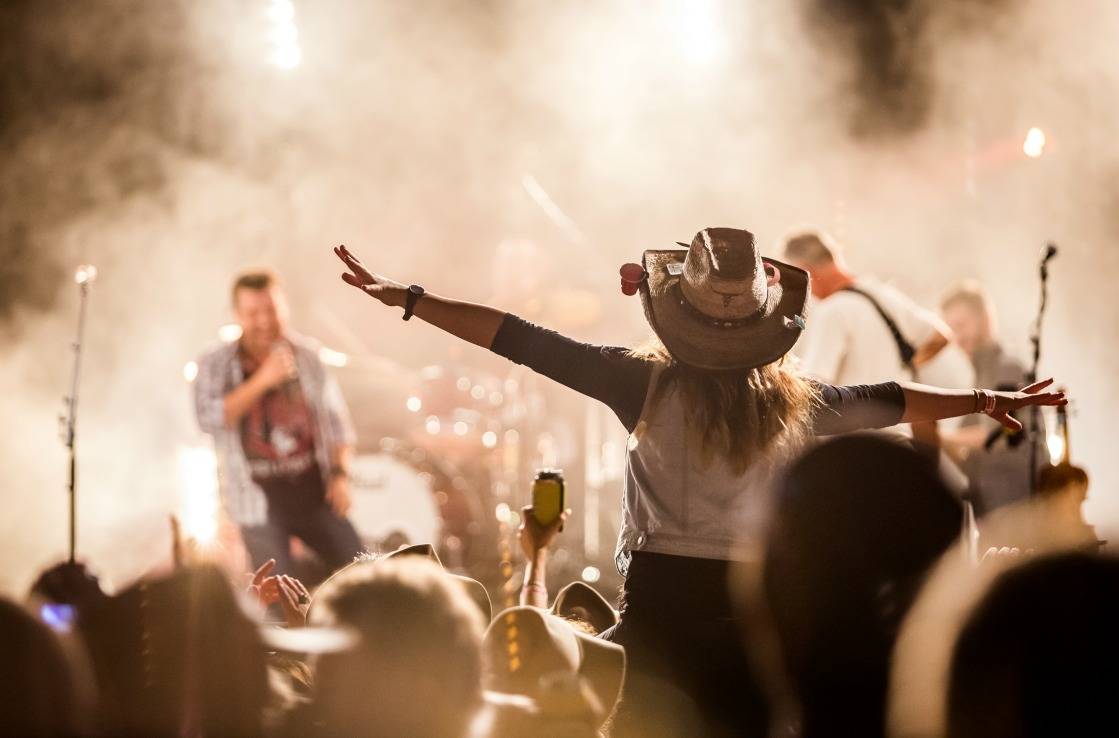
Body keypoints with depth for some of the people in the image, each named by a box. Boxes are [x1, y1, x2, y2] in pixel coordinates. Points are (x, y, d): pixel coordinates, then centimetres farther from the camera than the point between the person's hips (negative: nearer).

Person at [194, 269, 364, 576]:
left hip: (316, 493, 2)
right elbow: (209, 418, -17)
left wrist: (340, 474, -3)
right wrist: (261, 381, -22)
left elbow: (335, 420, 9)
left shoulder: (307, 355, 4)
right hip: (261, 501, -2)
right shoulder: (215, 366, -2)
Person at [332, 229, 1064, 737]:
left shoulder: (648, 381, -6)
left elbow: (525, 342, -6)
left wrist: (407, 298, -2)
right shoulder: (792, 402, 2)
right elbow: (891, 402, 15)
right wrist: (989, 400, 30)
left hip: (662, 601, -2)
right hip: (755, 608, 2)